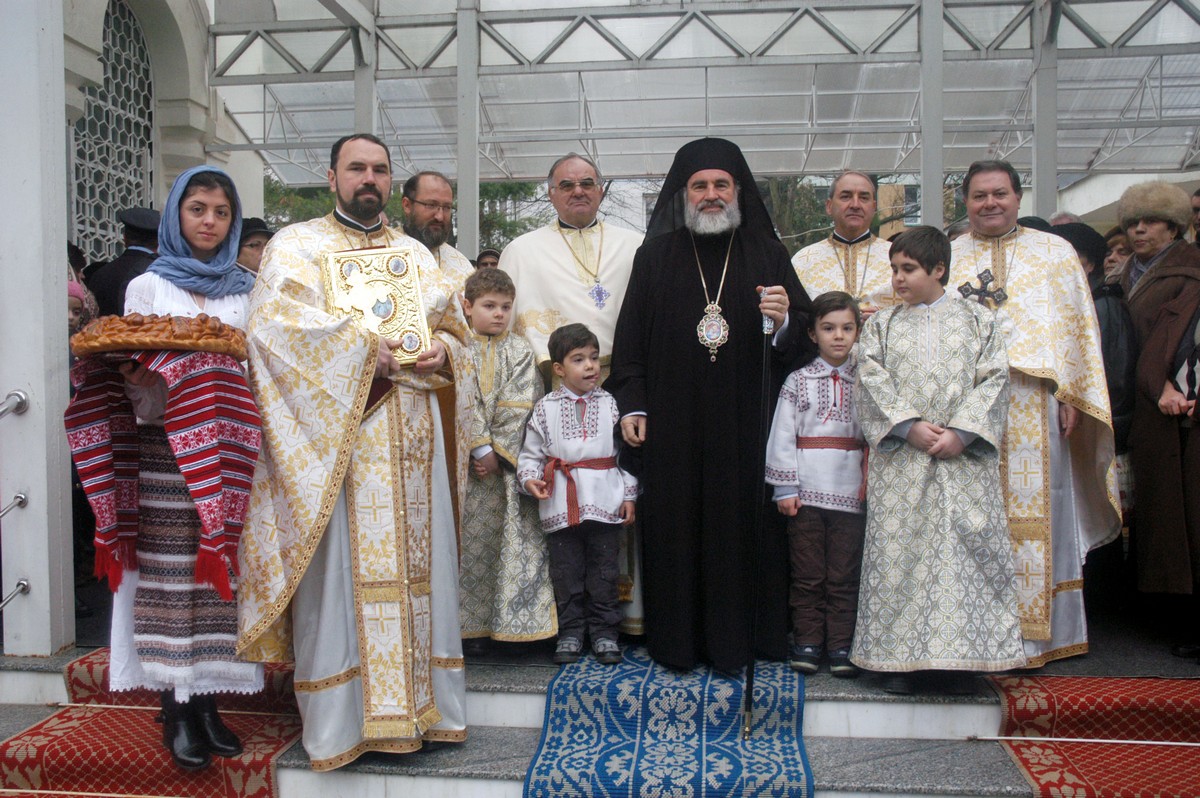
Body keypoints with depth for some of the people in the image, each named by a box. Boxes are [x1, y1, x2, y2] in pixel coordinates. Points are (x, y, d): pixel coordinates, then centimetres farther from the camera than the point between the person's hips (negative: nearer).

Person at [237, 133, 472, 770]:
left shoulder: (415, 255, 20)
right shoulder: (297, 245, 7)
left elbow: (453, 330, 18)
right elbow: (274, 322, -9)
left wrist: (441, 353, -5)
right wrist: (364, 344, -16)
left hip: (410, 436, 4)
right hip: (334, 437, -4)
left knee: (412, 563, 4)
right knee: (341, 568, -4)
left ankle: (419, 703, 12)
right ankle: (342, 718, 4)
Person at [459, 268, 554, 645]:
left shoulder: (520, 351, 7)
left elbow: (519, 407, -2)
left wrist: (497, 451, -10)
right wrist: (480, 448, -14)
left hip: (508, 462, 1)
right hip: (467, 459, 0)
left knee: (513, 540, -1)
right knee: (469, 539, 2)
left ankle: (516, 618, 6)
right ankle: (469, 620, 10)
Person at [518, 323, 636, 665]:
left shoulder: (610, 404, 3)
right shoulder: (546, 408, 3)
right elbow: (531, 452, 6)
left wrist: (629, 495, 0)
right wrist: (530, 478, -13)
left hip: (605, 503, 0)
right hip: (561, 505, 0)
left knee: (604, 571, 8)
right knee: (566, 572, 9)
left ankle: (604, 632, 21)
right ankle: (570, 632, 22)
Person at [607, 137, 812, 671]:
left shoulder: (766, 253, 10)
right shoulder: (656, 256, 10)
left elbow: (805, 334, 7)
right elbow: (631, 335, 6)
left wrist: (785, 320, -15)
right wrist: (631, 404, -1)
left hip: (747, 423, 0)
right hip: (674, 430, 0)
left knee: (745, 526, 0)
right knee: (676, 529, 2)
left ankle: (740, 638, 12)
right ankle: (678, 641, 13)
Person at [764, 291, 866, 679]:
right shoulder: (799, 380, 4)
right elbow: (782, 434, 0)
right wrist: (785, 487, -5)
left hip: (850, 493, 1)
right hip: (806, 491, -1)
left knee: (844, 575, 4)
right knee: (808, 574, 5)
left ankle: (841, 645, 13)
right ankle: (807, 642, 15)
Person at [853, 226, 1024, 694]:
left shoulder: (978, 321, 8)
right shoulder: (881, 325, 11)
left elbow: (993, 379, 0)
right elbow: (872, 382, 0)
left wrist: (961, 432, -12)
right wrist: (910, 426, -13)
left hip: (964, 461, 0)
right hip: (900, 460, 1)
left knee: (964, 548, -1)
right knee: (899, 551, 0)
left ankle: (958, 659, 10)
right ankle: (900, 658, 8)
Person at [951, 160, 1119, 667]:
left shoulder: (1055, 253, 13)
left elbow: (1076, 327, 9)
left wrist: (1071, 395, -2)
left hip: (1032, 407, -1)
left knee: (1032, 511, -2)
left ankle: (1031, 631, 5)